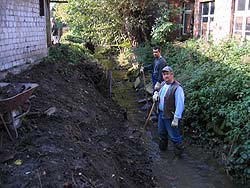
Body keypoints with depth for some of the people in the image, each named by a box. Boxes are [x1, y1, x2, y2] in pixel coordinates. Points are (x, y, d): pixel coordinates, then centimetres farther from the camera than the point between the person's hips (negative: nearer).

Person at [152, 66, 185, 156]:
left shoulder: (177, 88, -24)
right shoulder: (163, 84, 3)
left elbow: (180, 105, -24)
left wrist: (176, 119, -23)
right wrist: (156, 94, 0)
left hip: (170, 117, -8)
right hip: (161, 114, 8)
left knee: (174, 136, 4)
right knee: (161, 133, 26)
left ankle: (179, 151, 25)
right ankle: (162, 147, 48)